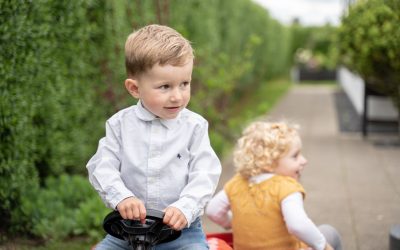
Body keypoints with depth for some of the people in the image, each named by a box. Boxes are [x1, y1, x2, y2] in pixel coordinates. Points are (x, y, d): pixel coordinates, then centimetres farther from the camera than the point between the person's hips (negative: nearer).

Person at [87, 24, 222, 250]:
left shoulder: (194, 126, -3)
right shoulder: (120, 124, 0)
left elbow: (205, 174, -9)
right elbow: (101, 167, -5)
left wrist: (185, 208, -26)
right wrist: (122, 198, -23)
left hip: (181, 229, -2)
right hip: (129, 227, 2)